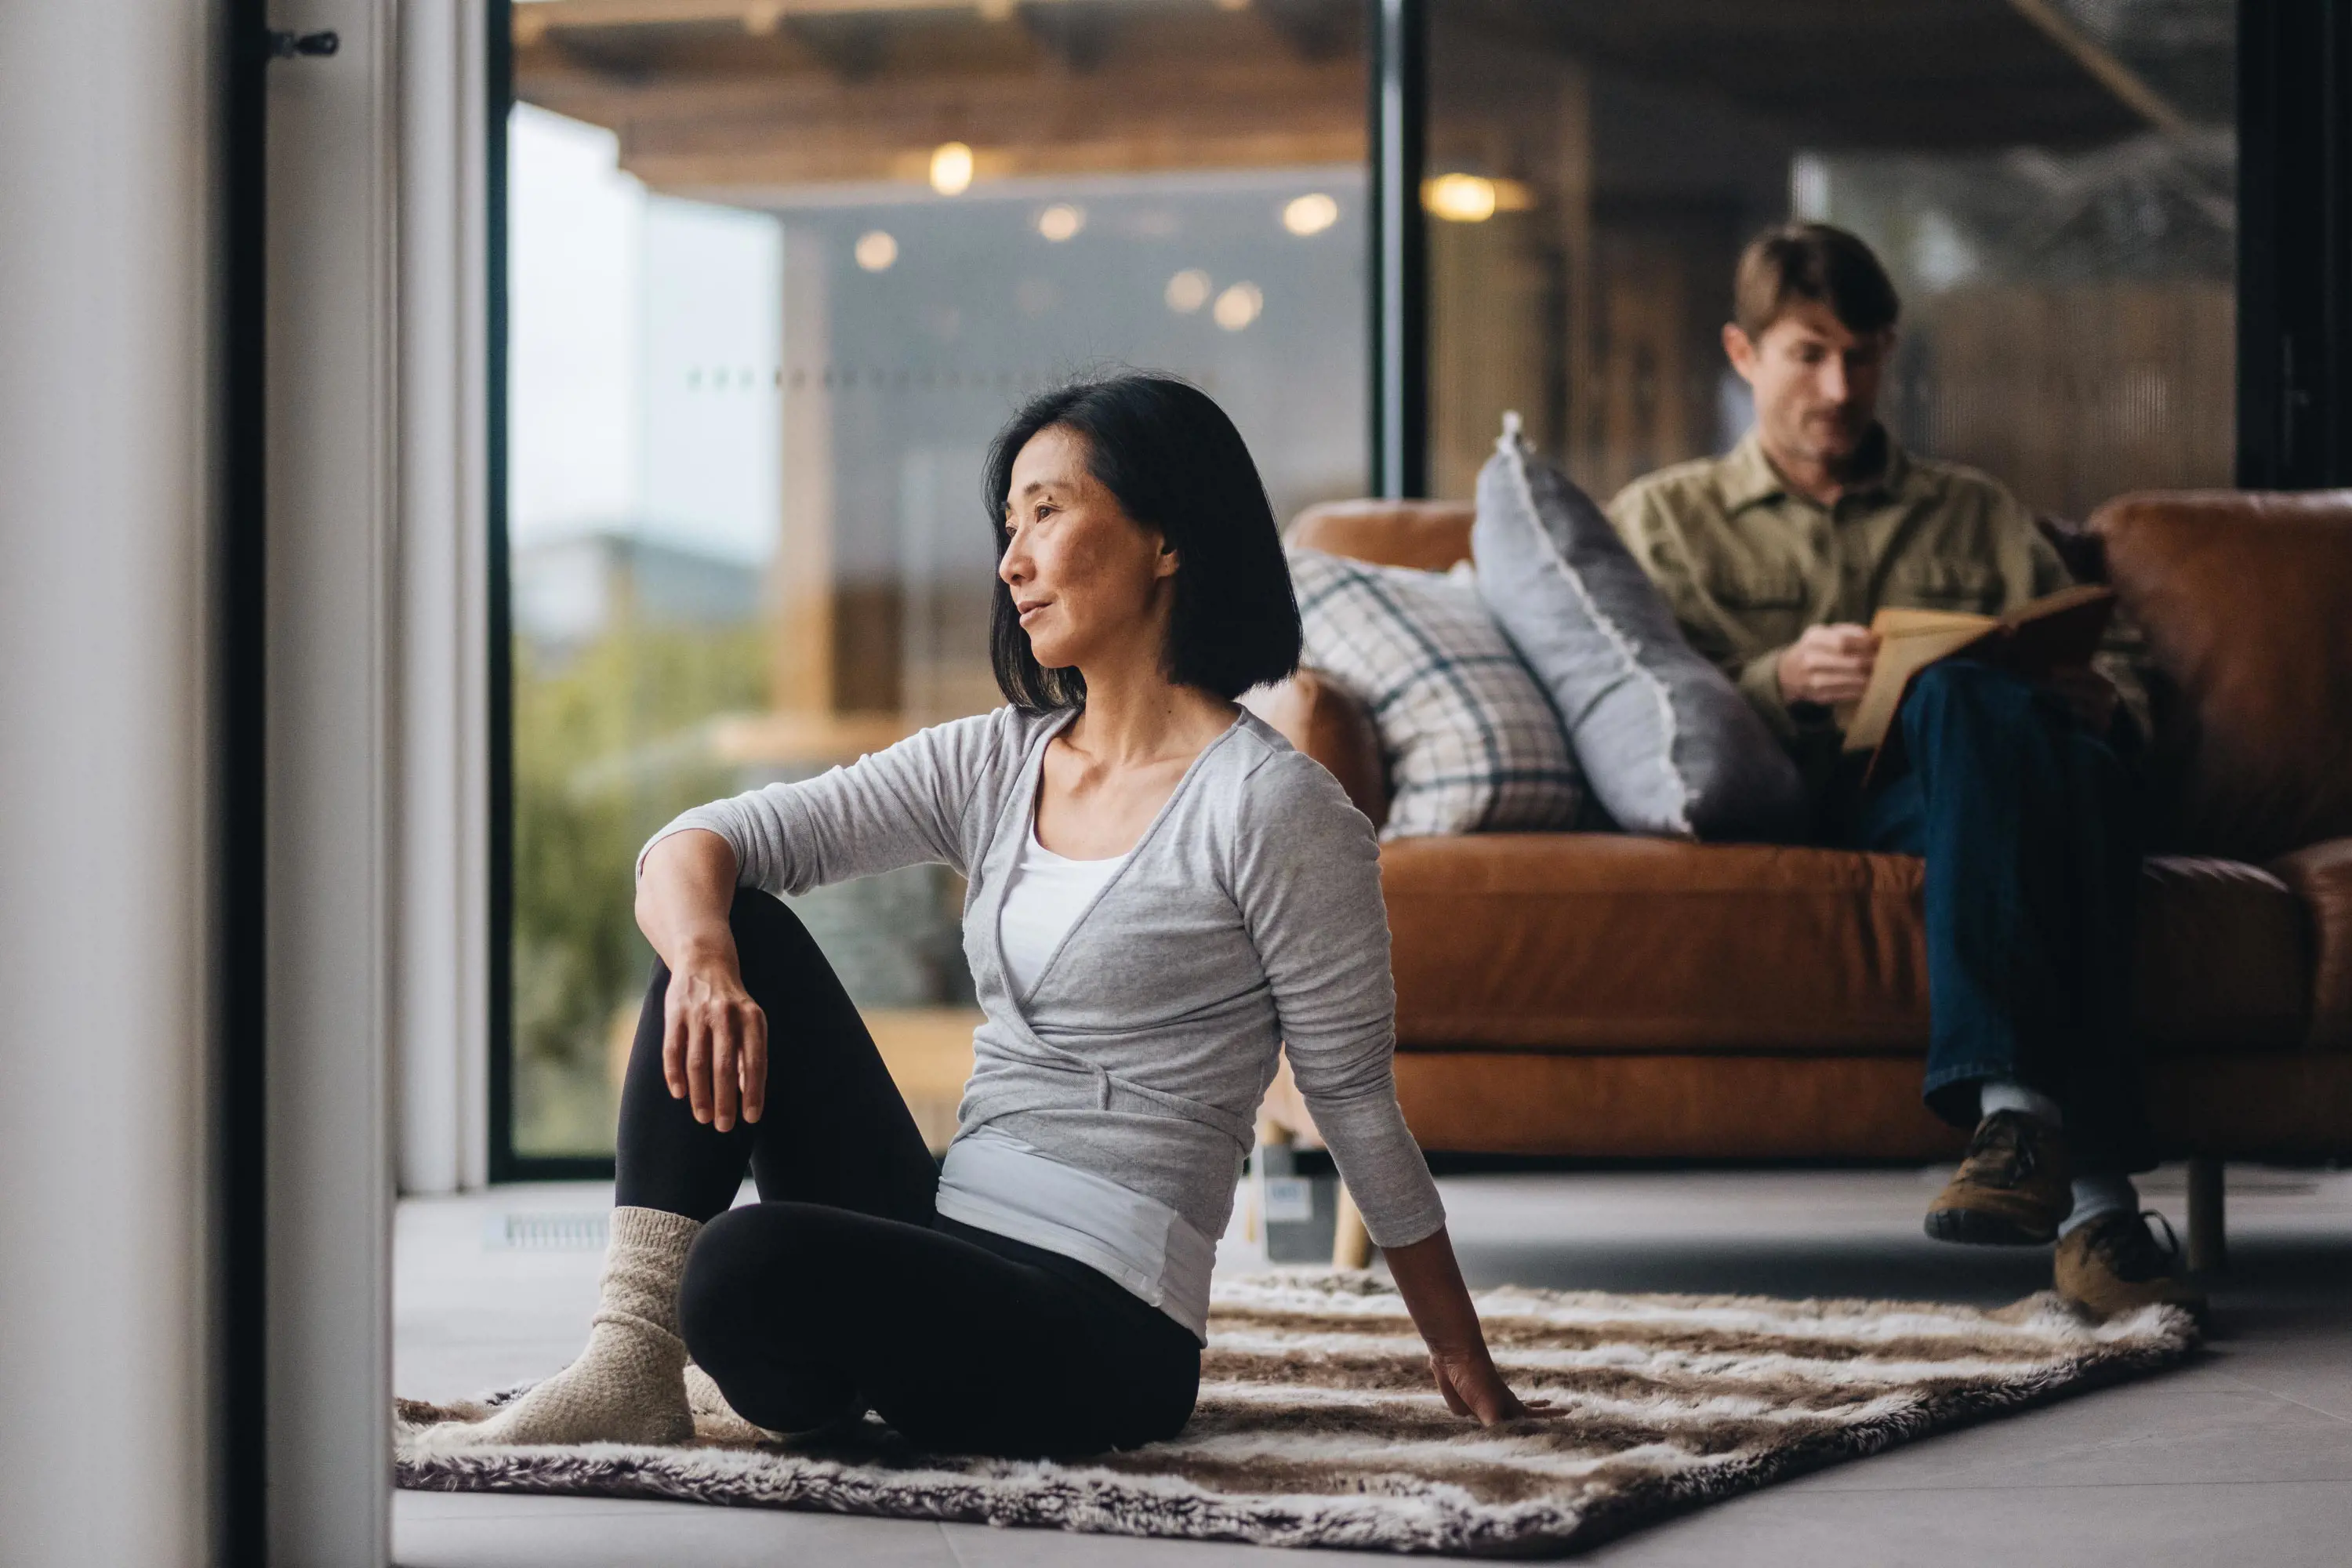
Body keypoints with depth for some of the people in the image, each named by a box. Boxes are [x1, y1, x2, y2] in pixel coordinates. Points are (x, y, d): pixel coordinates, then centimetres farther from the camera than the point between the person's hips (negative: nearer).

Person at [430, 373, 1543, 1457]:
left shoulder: (1273, 808, -9)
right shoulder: (993, 765, 11)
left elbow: (1358, 1104, -3)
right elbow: (700, 844, 5)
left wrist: (1464, 1362, 3)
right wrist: (702, 958, -19)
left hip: (1104, 1330, -7)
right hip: (942, 1242, 8)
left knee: (748, 1267, -33)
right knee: (736, 926, -5)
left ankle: (813, 1382, 3)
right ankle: (631, 1361, -12)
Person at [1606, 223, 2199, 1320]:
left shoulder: (1977, 517, 32)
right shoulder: (1662, 519, 25)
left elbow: (2114, 685, 22)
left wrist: (2096, 701, -3)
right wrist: (1782, 683, -11)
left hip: (1969, 789, 2)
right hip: (1802, 801, -2)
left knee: (2081, 763, -36)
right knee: (1970, 698, -37)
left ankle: (2020, 1113, -51)